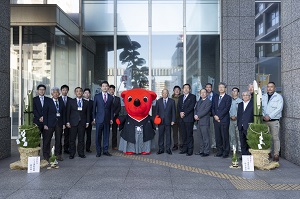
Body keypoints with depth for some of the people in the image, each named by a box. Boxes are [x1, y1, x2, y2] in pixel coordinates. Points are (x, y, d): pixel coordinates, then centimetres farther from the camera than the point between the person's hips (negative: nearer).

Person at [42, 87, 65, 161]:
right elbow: (45, 113, -3)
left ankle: (58, 155, 16)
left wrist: (64, 123, 4)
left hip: (59, 123, 3)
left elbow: (64, 113, 10)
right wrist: (45, 124, -10)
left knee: (58, 139, 7)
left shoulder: (61, 101, 10)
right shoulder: (47, 101, 0)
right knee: (47, 139, 2)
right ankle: (46, 155, 13)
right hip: (50, 123, -3)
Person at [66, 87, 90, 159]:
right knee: (72, 139, 2)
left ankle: (81, 153, 14)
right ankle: (72, 154, 10)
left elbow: (87, 113, 10)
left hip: (82, 123, 1)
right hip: (73, 123, -1)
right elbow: (68, 112, 4)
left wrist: (87, 122, 2)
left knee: (81, 139, 5)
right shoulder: (71, 102, 6)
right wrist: (68, 122, -3)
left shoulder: (86, 102, 10)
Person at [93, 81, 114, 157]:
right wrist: (94, 117, 1)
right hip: (99, 119, -2)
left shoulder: (111, 97, 8)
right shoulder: (97, 96, 4)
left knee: (106, 135, 6)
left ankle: (105, 150, 15)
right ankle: (98, 151, 9)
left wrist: (111, 118, 4)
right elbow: (94, 107, 5)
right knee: (98, 136, 1)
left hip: (107, 119, 2)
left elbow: (111, 109, 10)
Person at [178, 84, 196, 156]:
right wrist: (180, 112, -7)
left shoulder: (192, 96, 2)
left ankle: (190, 150, 0)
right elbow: (178, 106, 12)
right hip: (182, 118, 5)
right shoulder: (180, 97, 20)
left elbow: (191, 106, -9)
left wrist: (184, 113, -13)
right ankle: (185, 148, 16)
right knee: (184, 134, 9)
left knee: (189, 134, -5)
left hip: (189, 118, -5)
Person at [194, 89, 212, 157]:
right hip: (198, 122, 7)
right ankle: (201, 150, 20)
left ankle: (206, 152, 1)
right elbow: (195, 109, 14)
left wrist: (198, 116, -15)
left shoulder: (208, 102, -5)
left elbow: (206, 111, -14)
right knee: (200, 138, 12)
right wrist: (195, 115, -6)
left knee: (206, 138, -4)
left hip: (204, 122, -7)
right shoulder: (198, 101, 19)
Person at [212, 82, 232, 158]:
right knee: (217, 137, 7)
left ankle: (226, 152, 5)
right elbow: (213, 108, 13)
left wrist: (219, 116, -13)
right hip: (216, 120, 5)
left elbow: (226, 108, -9)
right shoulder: (215, 98, 18)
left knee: (225, 137, -2)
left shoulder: (228, 98, 0)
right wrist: (214, 115, -5)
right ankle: (219, 151, 14)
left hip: (224, 120, -5)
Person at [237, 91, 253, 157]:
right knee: (242, 143, 9)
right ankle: (243, 155, 16)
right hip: (241, 127, 6)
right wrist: (238, 124, 10)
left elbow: (255, 115, -5)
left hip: (249, 127, -6)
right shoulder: (240, 104, 18)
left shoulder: (253, 104, -1)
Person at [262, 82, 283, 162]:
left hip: (274, 121, -4)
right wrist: (263, 115, -9)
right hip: (264, 121, 4)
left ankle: (276, 155, 0)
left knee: (275, 138, -5)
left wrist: (269, 116, -16)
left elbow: (279, 109, -10)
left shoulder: (278, 97, 0)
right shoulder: (263, 97, 12)